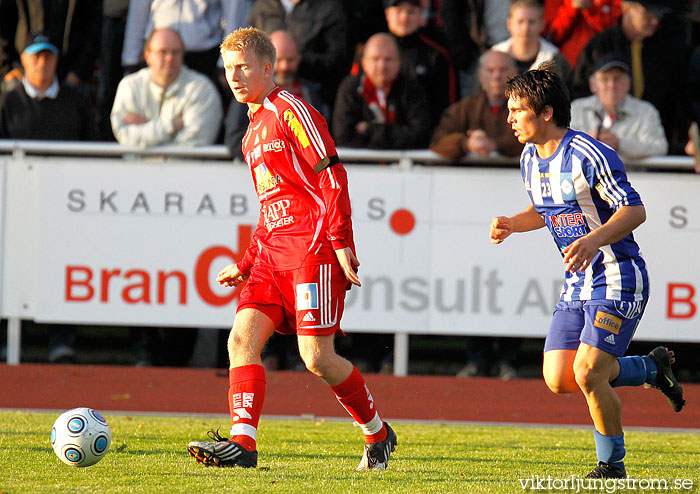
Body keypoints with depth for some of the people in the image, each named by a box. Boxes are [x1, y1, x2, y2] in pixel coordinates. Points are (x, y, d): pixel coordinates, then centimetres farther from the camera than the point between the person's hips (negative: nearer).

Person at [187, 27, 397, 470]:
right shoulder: (253, 133, 23)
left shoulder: (290, 111, -5)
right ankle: (243, 442, -16)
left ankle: (378, 433, 8)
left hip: (313, 249, -9)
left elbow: (332, 175, -12)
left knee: (316, 357, -11)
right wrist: (245, 266, 22)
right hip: (274, 251, 9)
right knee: (242, 338, -8)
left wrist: (341, 242, -18)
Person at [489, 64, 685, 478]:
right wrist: (511, 224, 4)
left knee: (588, 375, -17)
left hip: (619, 280, -9)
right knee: (558, 379, 1)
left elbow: (635, 210, -20)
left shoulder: (589, 155, -19)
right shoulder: (530, 159, 7)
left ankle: (612, 464, 4)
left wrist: (594, 239, -35)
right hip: (578, 284, 9)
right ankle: (653, 367, 22)